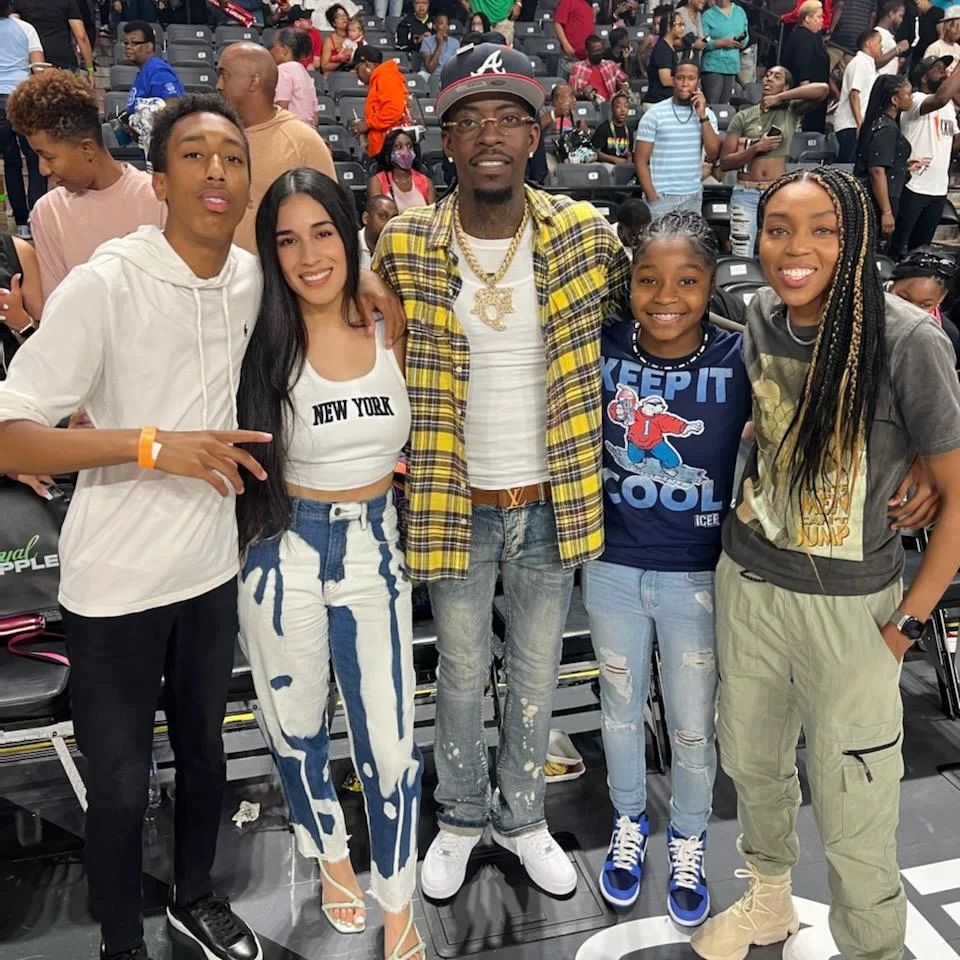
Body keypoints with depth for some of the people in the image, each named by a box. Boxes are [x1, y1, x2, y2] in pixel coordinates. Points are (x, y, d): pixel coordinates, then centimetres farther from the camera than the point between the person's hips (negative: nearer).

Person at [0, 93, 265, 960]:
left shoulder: (255, 280, -1)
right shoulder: (104, 285, -17)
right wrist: (152, 445, -30)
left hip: (213, 568, 5)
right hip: (115, 584, -4)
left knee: (204, 751, 22)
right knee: (120, 782, 11)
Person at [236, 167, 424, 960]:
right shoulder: (262, 338, -10)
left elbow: (416, 434, 11)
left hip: (374, 549, 1)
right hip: (284, 555, 0)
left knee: (390, 740, 5)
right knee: (298, 730, 18)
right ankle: (332, 856, 48)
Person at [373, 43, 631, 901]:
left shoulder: (586, 235, -7)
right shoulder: (404, 245, -8)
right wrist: (402, 458, 0)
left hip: (553, 501, 1)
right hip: (456, 504, -1)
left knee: (537, 671, 18)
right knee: (462, 672, 17)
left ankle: (523, 816, 43)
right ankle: (461, 816, 43)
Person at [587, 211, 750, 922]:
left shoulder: (740, 358, -15)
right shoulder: (602, 349, -11)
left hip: (698, 576, -1)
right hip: (613, 569, 2)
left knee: (693, 726, 16)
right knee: (621, 710, 22)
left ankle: (688, 843, 46)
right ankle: (629, 824, 49)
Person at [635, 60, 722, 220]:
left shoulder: (707, 113, 8)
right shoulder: (655, 114, -2)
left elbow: (713, 155, -2)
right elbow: (641, 161, -4)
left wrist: (703, 116, -7)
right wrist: (652, 197, -12)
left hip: (693, 196, 3)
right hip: (661, 196, -3)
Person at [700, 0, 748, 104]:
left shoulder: (740, 12, 12)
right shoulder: (708, 15, -2)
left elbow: (746, 37, 15)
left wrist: (742, 43, -8)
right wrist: (723, 42, -17)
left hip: (732, 66, 4)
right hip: (713, 66, -4)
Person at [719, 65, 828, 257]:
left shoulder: (791, 112, 7)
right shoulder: (743, 116, 6)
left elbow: (823, 89, -9)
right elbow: (724, 162, 0)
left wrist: (779, 98, -8)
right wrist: (756, 148, -12)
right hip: (746, 194, 0)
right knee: (741, 258, -3)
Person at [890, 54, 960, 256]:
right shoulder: (916, 100, -11)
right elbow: (941, 98, -33)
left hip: (939, 189, 8)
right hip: (913, 187, -8)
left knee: (921, 246, 15)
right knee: (897, 246, -3)